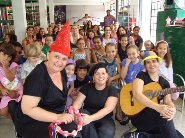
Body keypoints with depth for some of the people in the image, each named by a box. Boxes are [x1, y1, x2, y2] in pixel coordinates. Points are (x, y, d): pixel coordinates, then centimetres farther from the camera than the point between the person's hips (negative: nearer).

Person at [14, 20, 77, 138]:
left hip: (53, 116, 8)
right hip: (31, 122, -8)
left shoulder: (61, 71, 0)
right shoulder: (38, 76, -24)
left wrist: (64, 114, 1)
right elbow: (27, 108, -28)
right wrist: (57, 117, -31)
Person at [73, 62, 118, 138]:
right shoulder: (87, 87, 3)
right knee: (82, 113, -31)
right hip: (87, 116, 2)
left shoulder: (111, 89, -4)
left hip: (104, 119, -2)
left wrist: (90, 118, -35)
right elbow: (77, 103, -5)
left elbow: (108, 108, -19)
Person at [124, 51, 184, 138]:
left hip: (155, 121, 7)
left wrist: (172, 110, -28)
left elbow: (168, 101, -1)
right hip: (138, 118, -7)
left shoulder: (164, 82, 10)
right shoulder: (142, 75, -5)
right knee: (162, 111, -34)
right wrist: (158, 107, -36)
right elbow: (137, 94, -22)